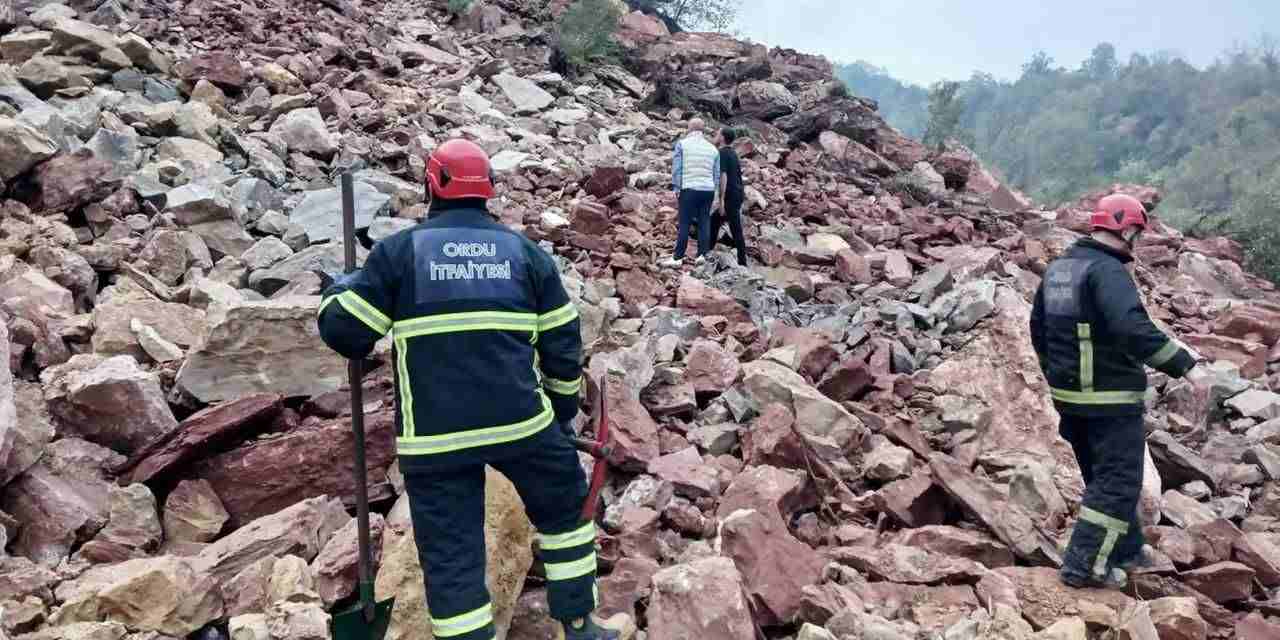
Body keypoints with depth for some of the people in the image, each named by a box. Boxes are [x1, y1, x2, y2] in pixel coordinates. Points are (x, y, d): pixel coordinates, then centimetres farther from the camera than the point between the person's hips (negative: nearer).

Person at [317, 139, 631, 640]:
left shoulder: (398, 250, 2)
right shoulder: (525, 251, 9)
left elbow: (345, 334, 3)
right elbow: (563, 343, 10)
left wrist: (339, 289, 24)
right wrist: (563, 407, 23)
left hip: (434, 434, -1)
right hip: (521, 420, 2)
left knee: (451, 555, 9)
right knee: (565, 509, 24)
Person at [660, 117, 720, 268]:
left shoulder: (682, 144, 0)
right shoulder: (712, 148, 11)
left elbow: (676, 168, -4)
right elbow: (717, 174, 14)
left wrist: (676, 187, 3)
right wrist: (714, 193, 20)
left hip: (689, 189, -3)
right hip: (708, 189, 4)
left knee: (685, 223, -3)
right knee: (704, 222, 8)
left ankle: (678, 258, -2)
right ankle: (702, 254, 7)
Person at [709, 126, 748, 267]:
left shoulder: (722, 153, -12)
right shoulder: (733, 153, 16)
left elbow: (723, 176, -19)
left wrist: (721, 200, -19)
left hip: (730, 197, -9)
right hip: (738, 195, 9)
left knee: (736, 229, -4)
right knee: (714, 220, 16)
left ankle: (742, 262, 1)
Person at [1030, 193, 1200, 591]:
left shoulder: (1057, 268, 11)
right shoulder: (1108, 271, -18)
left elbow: (1038, 328, 19)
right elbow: (1132, 328, -32)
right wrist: (1180, 361, -21)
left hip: (1068, 395, 9)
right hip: (1111, 399, -9)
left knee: (1102, 475, 21)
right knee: (1118, 482, 1)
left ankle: (1126, 551, 34)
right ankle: (1085, 565, 0)